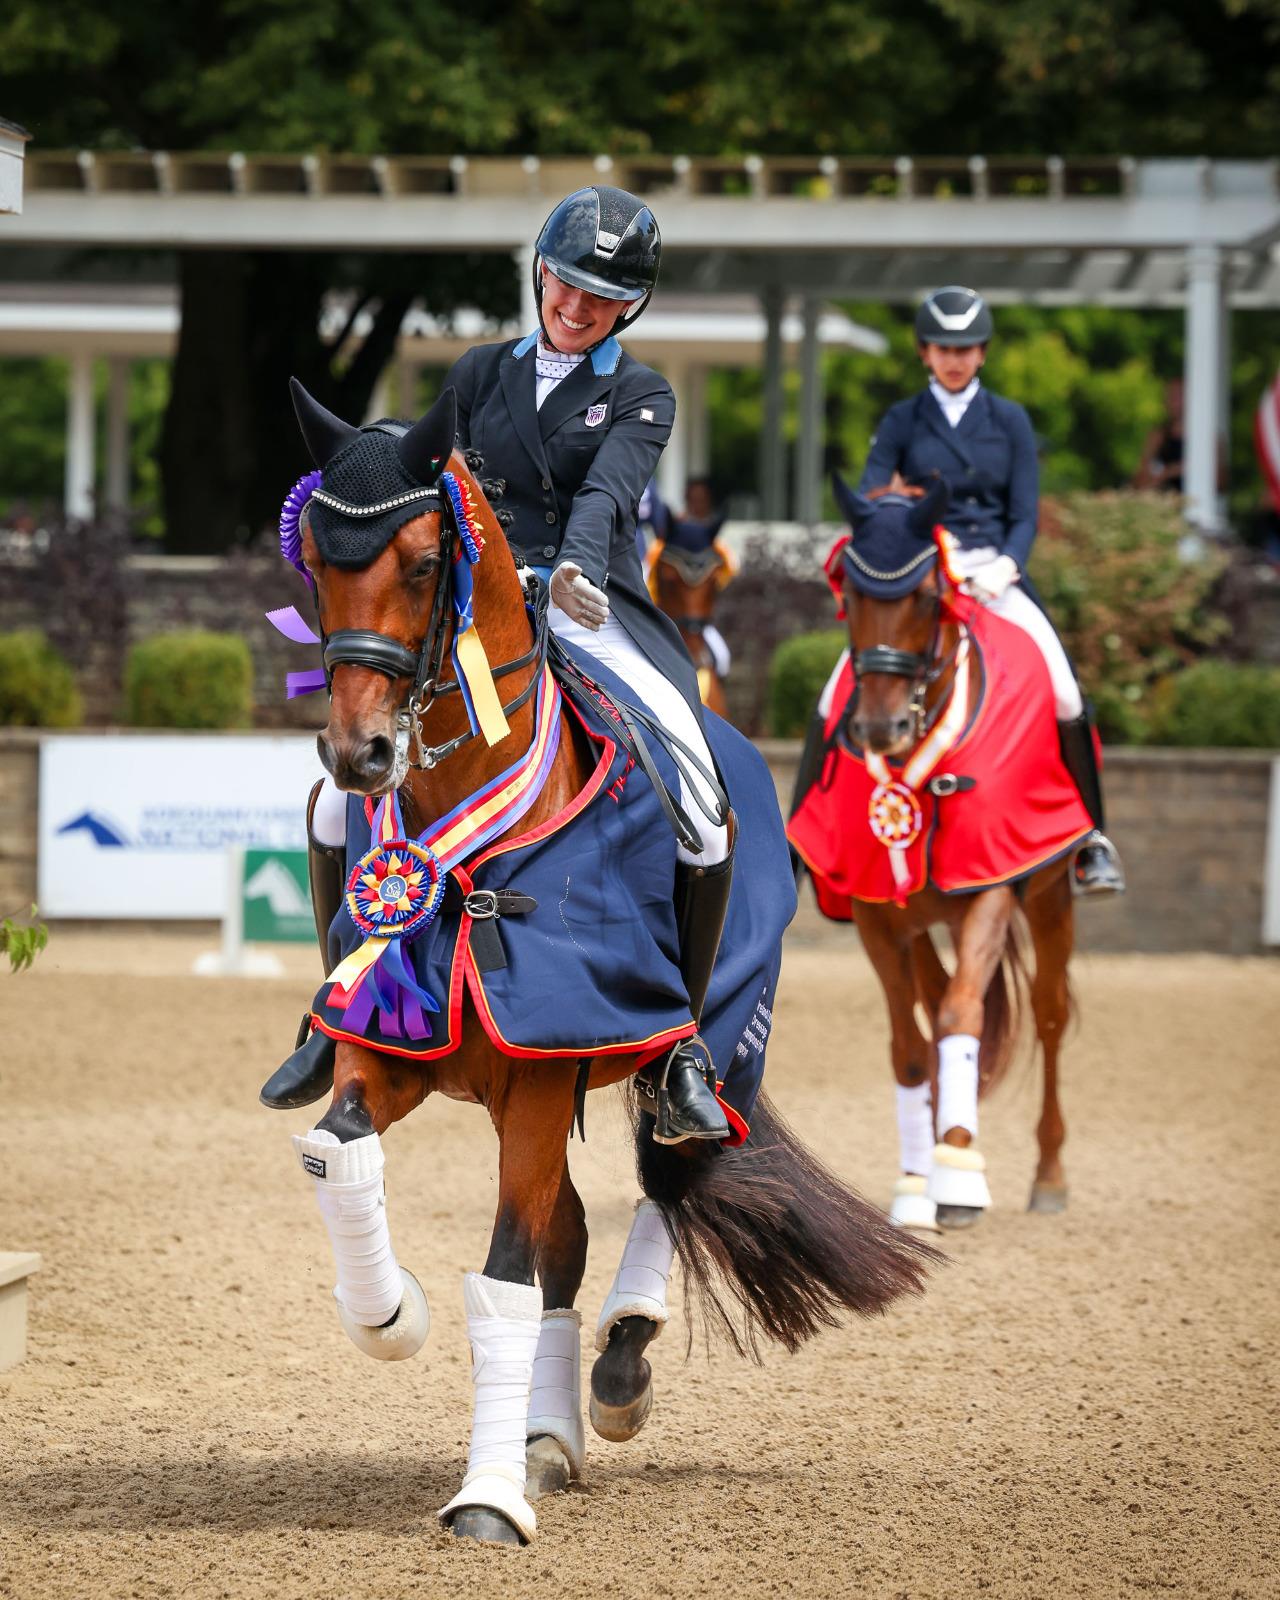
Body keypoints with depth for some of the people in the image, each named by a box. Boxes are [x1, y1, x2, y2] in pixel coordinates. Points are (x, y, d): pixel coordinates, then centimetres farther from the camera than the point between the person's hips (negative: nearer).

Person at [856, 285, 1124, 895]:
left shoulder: (1009, 421, 11)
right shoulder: (902, 421, 9)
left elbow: (1025, 515, 6)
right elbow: (867, 503, 1)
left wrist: (1005, 566, -13)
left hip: (995, 575, 0)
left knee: (1063, 695, -17)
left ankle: (1090, 839, -7)